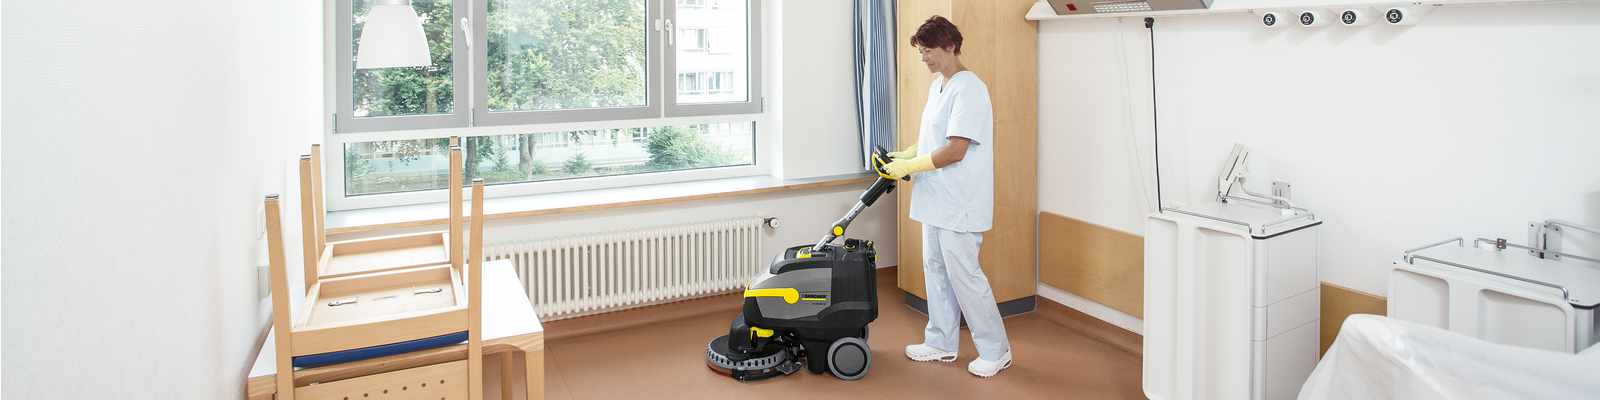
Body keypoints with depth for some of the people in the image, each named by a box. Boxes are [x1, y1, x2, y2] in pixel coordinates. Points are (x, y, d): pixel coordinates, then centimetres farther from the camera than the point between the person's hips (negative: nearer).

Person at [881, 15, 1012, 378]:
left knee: (965, 276, -3)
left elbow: (954, 150, -23)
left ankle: (996, 351, 11)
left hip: (959, 205, -10)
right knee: (936, 271, 15)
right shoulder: (938, 86, 13)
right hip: (935, 200, 10)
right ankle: (942, 343, 27)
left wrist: (909, 167, -16)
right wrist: (904, 155, 5)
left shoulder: (968, 89, -18)